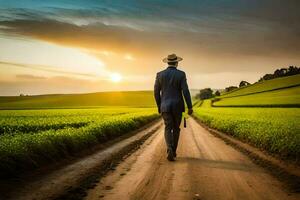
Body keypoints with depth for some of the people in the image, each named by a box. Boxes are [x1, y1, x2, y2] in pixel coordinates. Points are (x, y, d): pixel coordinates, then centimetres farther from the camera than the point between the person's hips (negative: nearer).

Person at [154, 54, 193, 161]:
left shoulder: (160, 74, 0)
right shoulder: (181, 74, -6)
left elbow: (156, 92, 3)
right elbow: (185, 91, -12)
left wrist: (159, 106, 15)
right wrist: (190, 107, -6)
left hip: (165, 106, 1)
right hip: (177, 106, -1)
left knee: (168, 129, 2)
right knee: (176, 128, 16)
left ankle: (170, 150, -21)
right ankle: (173, 151, 22)